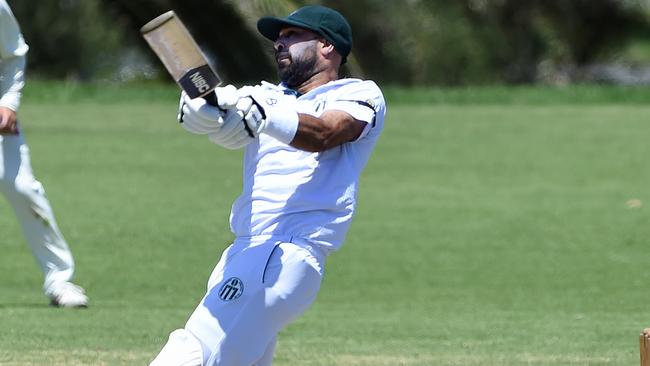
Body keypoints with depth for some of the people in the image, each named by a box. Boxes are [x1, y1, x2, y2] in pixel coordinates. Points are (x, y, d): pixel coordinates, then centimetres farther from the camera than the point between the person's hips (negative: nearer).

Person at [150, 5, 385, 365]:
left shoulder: (360, 95, 6)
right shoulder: (268, 96, 24)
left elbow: (323, 134, -17)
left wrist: (264, 118, -37)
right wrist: (204, 108, -24)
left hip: (289, 252, -9)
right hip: (244, 254, 9)